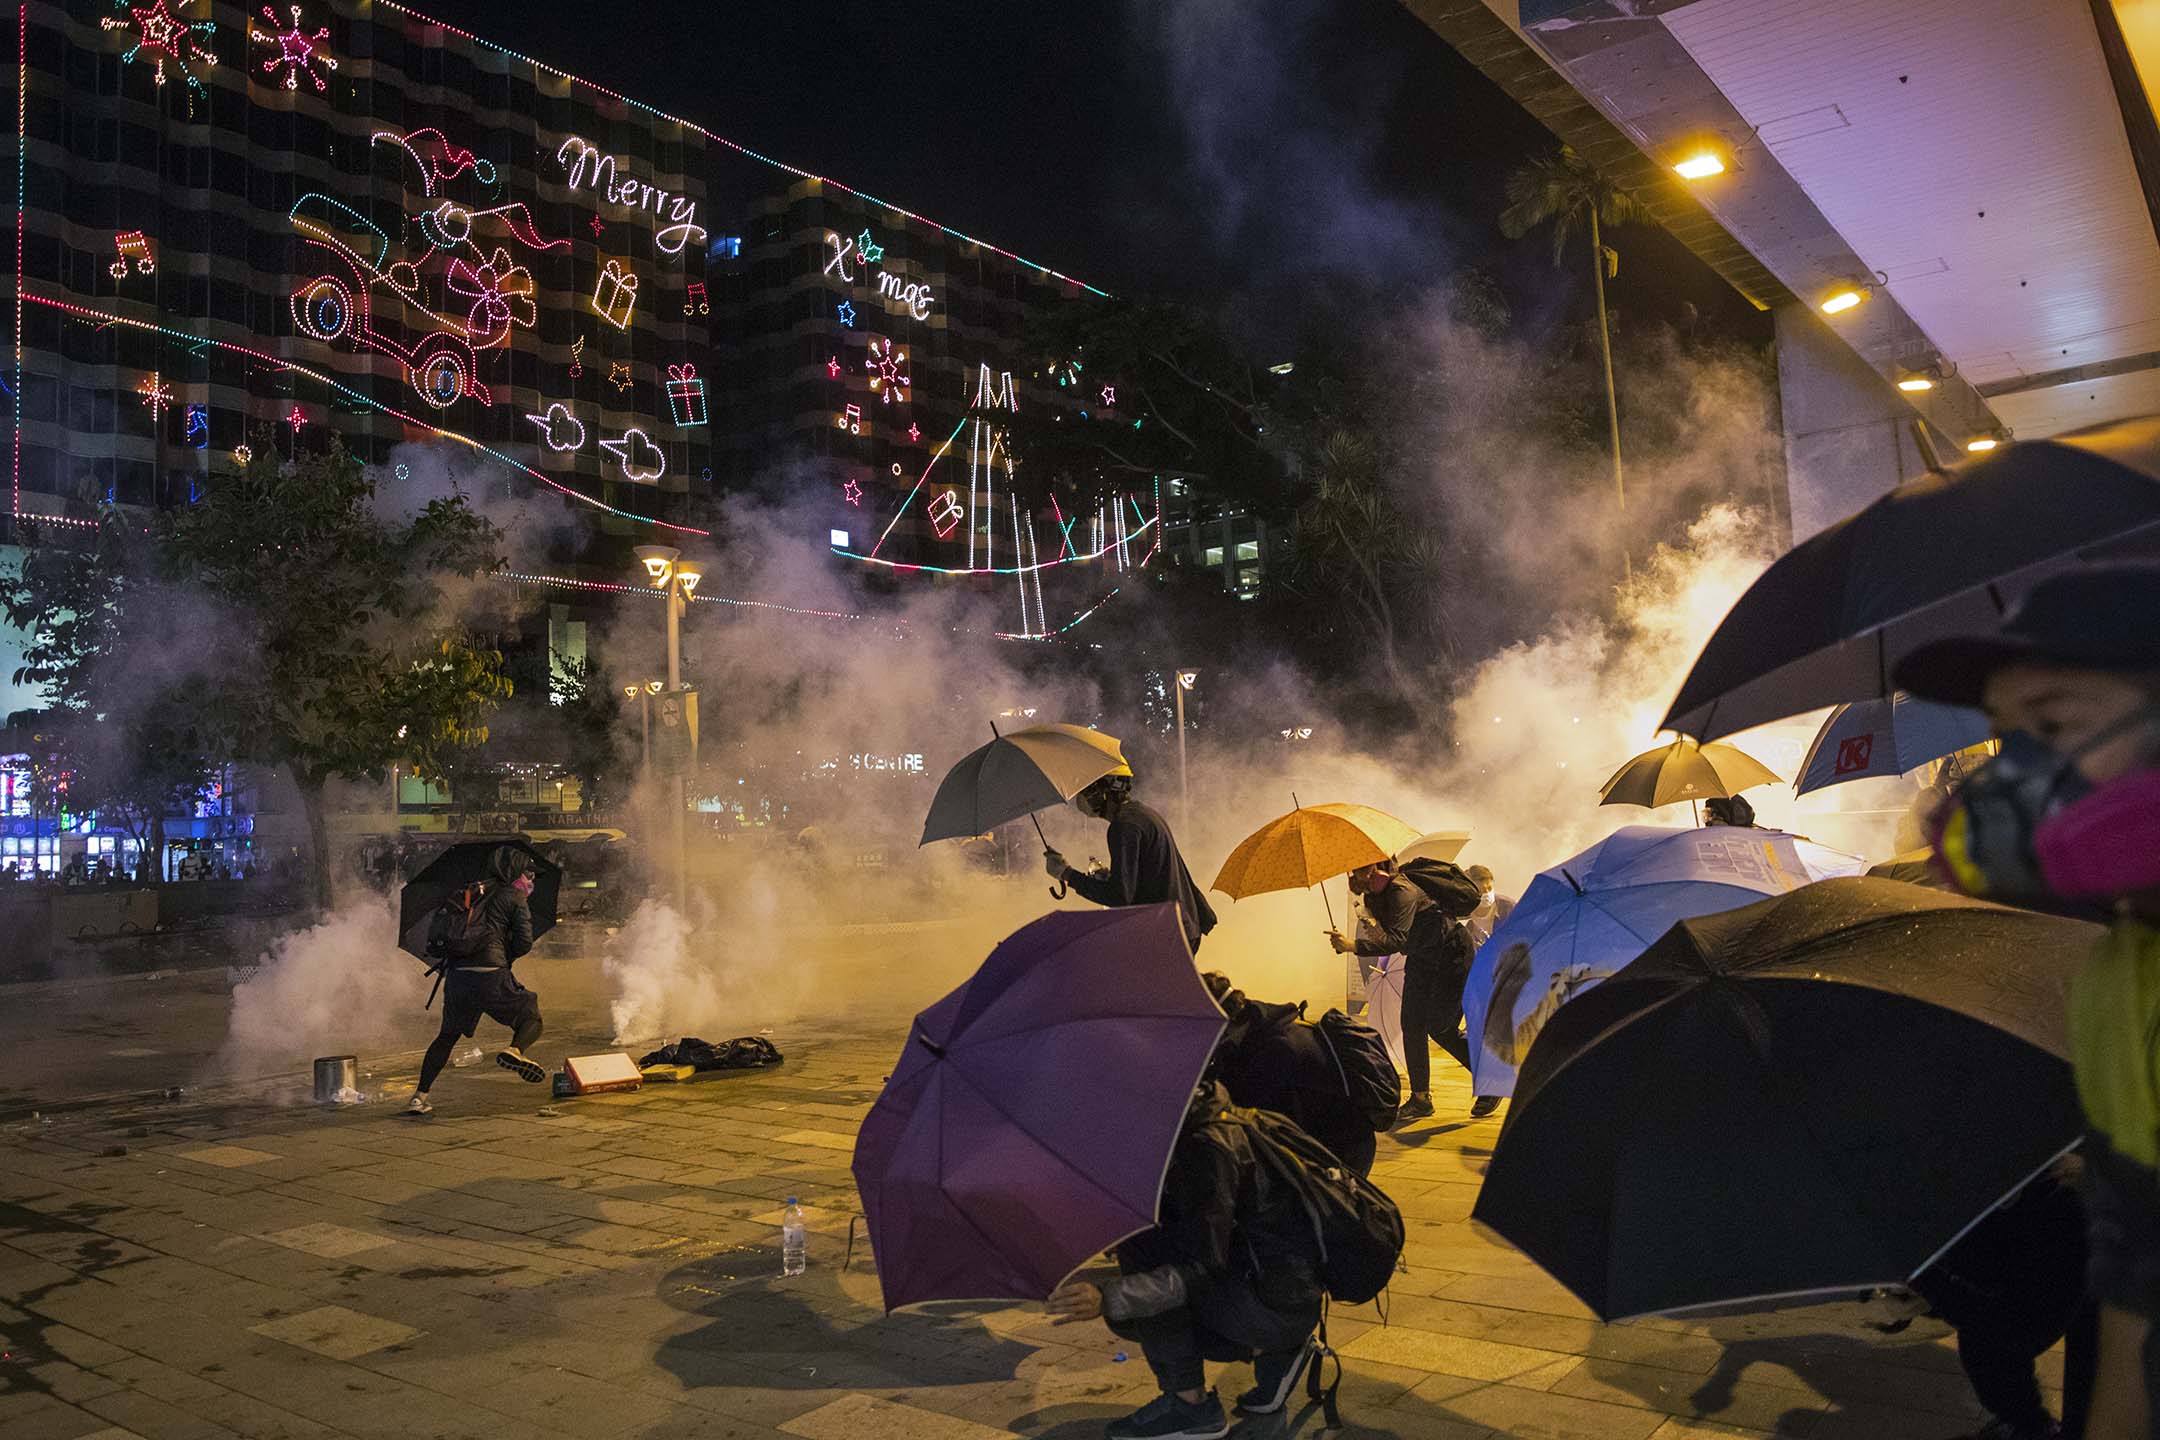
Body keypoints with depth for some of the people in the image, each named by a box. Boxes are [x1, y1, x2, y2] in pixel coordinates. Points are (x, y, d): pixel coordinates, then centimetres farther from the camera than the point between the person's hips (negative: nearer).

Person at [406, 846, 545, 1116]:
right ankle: (515, 1050, -23)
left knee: (447, 1035, 22)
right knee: (531, 1019, 9)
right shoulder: (515, 897, 5)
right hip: (490, 975, -5)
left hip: (456, 973, 5)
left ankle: (420, 1096, 15)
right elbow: (524, 942, -2)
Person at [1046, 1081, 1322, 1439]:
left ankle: (1190, 1403, -9)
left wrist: (1108, 1299, -36)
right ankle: (1271, 1352, 13)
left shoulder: (1206, 1147, -22)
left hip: (1281, 1307, -10)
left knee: (1140, 1247, -18)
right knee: (1127, 1312, 10)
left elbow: (1203, 1265, -27)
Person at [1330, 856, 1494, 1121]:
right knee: (1411, 1025, -1)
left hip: (1452, 953, -9)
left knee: (1440, 1027, -9)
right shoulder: (1373, 898, 0)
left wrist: (1351, 945, -49)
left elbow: (1397, 940, -42)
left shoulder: (1402, 891, -29)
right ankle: (1420, 1098, 6)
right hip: (1421, 958, 9)